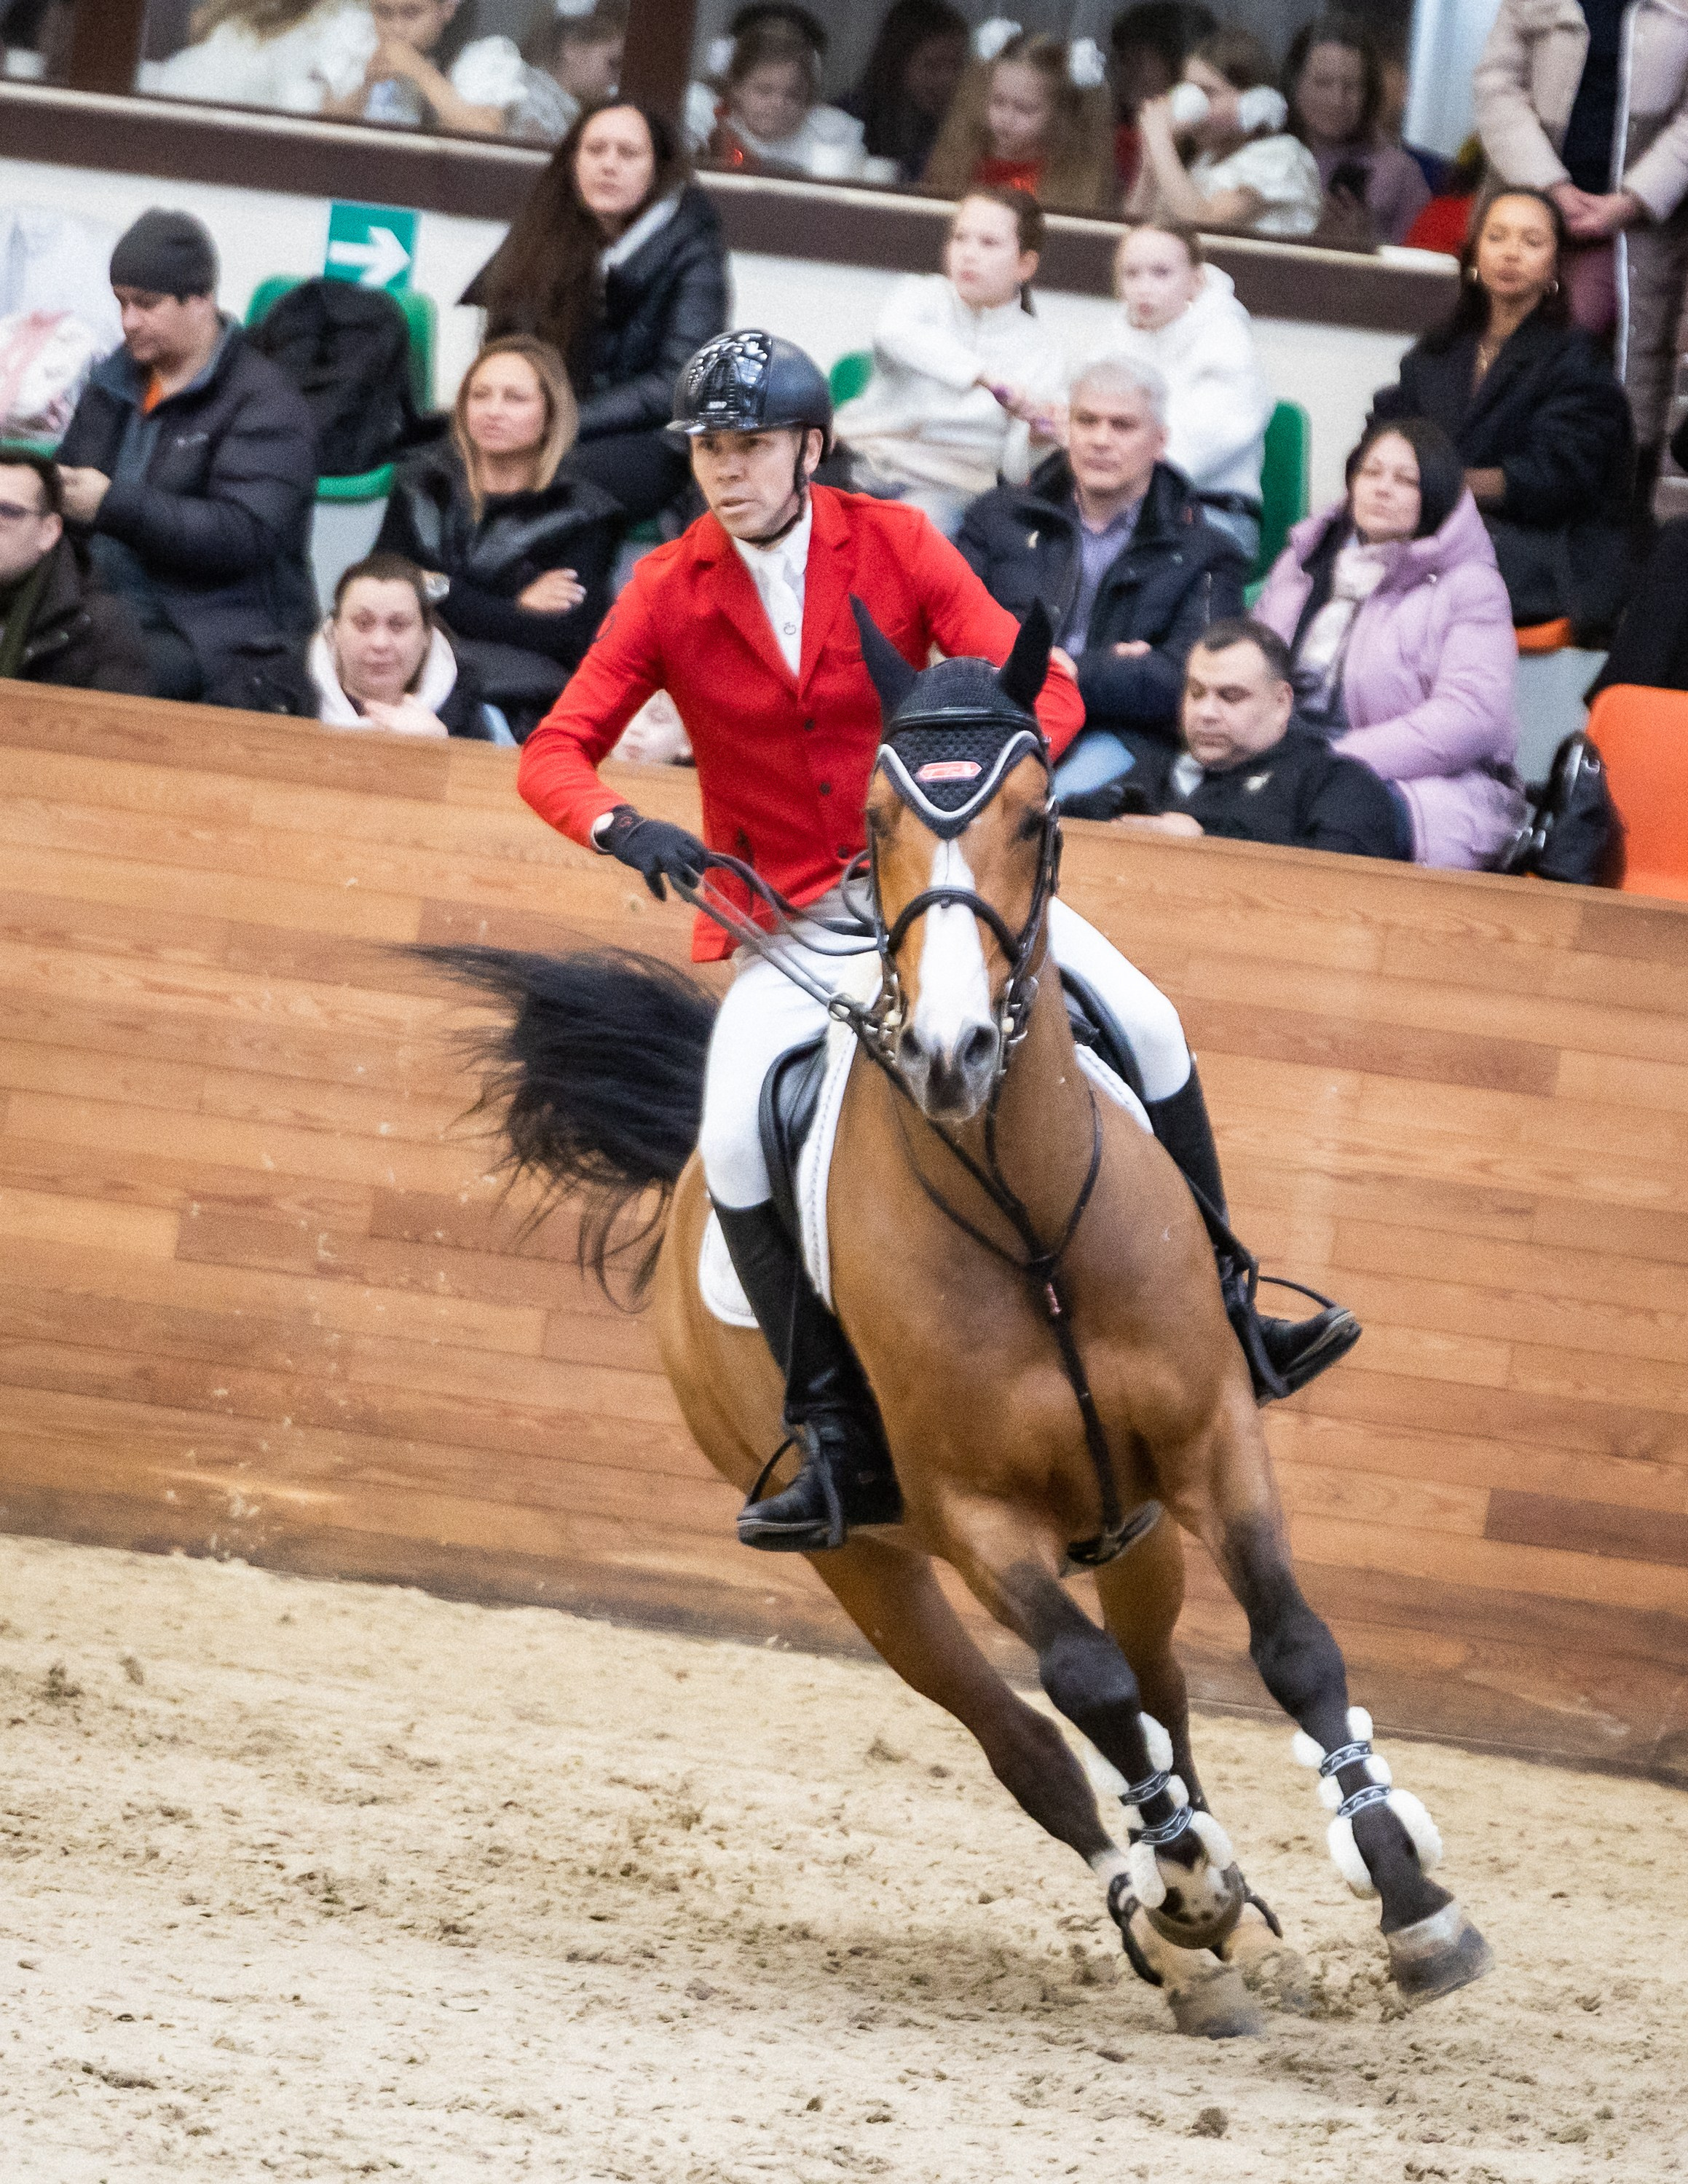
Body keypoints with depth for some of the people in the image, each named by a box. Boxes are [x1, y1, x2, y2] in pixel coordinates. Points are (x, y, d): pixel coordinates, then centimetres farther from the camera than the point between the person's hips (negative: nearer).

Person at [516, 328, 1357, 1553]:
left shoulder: (894, 546, -8)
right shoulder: (669, 594, -7)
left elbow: (1045, 692, -12)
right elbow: (555, 753, -10)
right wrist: (622, 829, -32)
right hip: (781, 912, -1)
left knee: (1148, 1028, -11)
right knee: (735, 1137, -24)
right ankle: (840, 1444, -16)